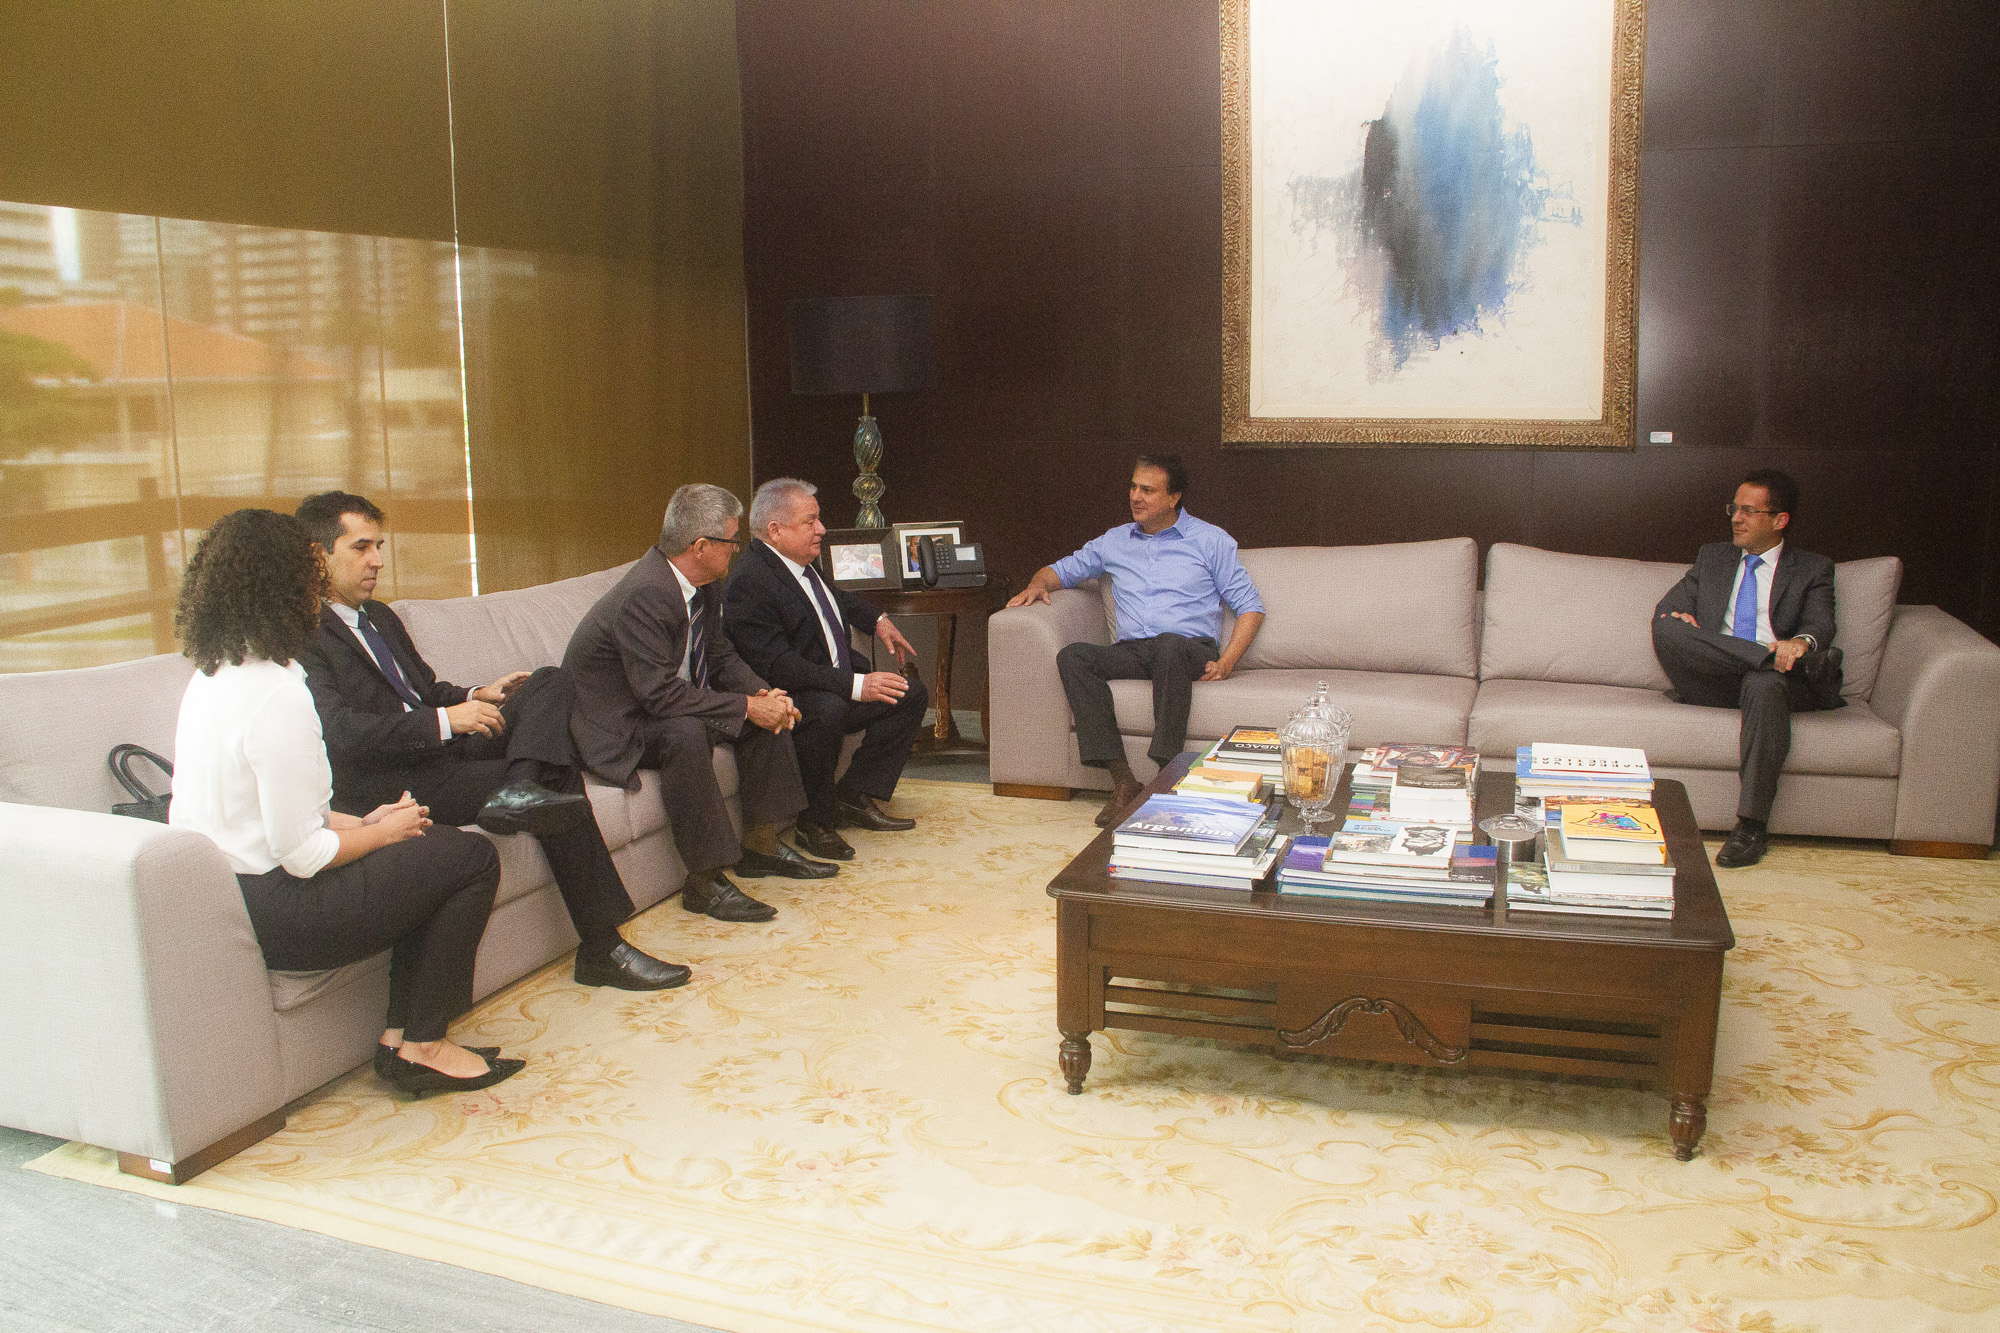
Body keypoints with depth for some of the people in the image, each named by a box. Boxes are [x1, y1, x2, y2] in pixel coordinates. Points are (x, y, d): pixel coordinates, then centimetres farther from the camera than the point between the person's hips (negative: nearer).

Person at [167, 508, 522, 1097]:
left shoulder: (212, 675, 8)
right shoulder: (277, 695, -23)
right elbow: (303, 855, -21)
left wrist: (361, 823, 8)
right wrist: (385, 832, -4)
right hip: (268, 915, -10)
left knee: (435, 848, 16)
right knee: (473, 857, -2)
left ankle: (400, 1035, 15)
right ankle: (421, 1044, 8)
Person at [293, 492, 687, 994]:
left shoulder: (379, 616, 22)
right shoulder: (303, 636, -10)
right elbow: (342, 732, -22)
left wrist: (474, 697, 6)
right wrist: (444, 721, -23)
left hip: (444, 746, 9)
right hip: (394, 784, -9)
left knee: (552, 684, -5)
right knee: (561, 780, -21)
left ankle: (520, 788, -33)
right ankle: (601, 950, -13)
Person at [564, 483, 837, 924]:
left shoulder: (702, 585, 0)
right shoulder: (644, 594, -29)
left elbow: (721, 656, 9)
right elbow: (660, 693, -33)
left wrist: (763, 693, -11)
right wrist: (747, 706, -28)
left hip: (661, 703, 10)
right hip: (614, 727, -10)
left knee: (766, 711, 1)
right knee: (686, 734, -36)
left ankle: (760, 843, 10)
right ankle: (703, 880, -26)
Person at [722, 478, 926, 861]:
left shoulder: (800, 563, 9)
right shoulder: (749, 583, -22)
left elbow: (834, 597, 34)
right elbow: (777, 667, -30)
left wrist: (877, 620, 20)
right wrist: (856, 685, -33)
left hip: (838, 686, 10)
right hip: (791, 700, -10)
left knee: (912, 694, 7)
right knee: (829, 710, -39)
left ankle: (855, 794, 7)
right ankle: (816, 822, -19)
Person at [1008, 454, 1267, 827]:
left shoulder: (1209, 540, 11)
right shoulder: (1115, 541, 22)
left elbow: (1250, 606, 8)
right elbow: (1062, 569, 31)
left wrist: (1227, 662, -8)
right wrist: (1038, 584, 5)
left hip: (1190, 649, -3)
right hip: (1132, 652, 4)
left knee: (1168, 644, -40)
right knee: (1073, 656, -27)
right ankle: (1123, 782, -33)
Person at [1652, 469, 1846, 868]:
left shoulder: (1813, 569, 18)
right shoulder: (1712, 557, 27)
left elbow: (1821, 625, 0)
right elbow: (1667, 607, 17)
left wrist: (1802, 641, -27)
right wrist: (1675, 617, -10)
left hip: (1774, 679, -2)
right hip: (1714, 682, 2)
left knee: (1764, 685, -40)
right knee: (1667, 630, -28)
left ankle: (1751, 826, -39)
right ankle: (1791, 662, -30)